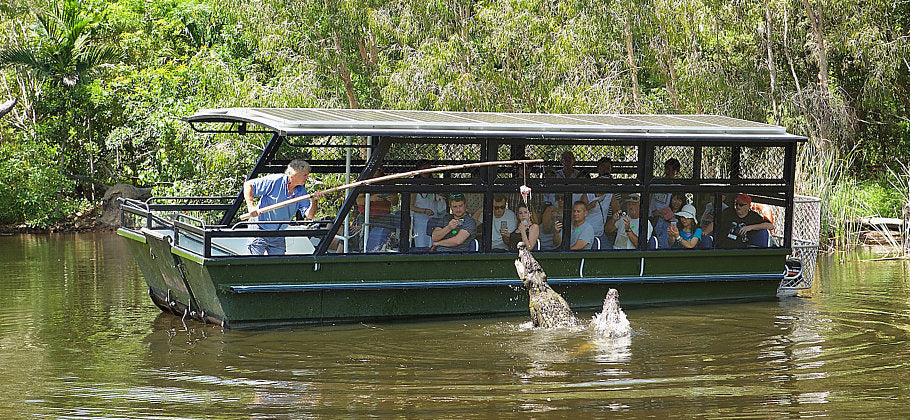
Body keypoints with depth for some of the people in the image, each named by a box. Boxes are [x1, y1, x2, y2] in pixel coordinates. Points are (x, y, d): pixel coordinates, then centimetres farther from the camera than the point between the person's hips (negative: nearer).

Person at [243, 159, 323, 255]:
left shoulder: (301, 192, 0)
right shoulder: (274, 181, -16)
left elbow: (309, 215, -8)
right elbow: (248, 185, -10)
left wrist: (314, 201, -26)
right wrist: (251, 207, -21)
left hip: (278, 236, 5)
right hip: (259, 229, -5)